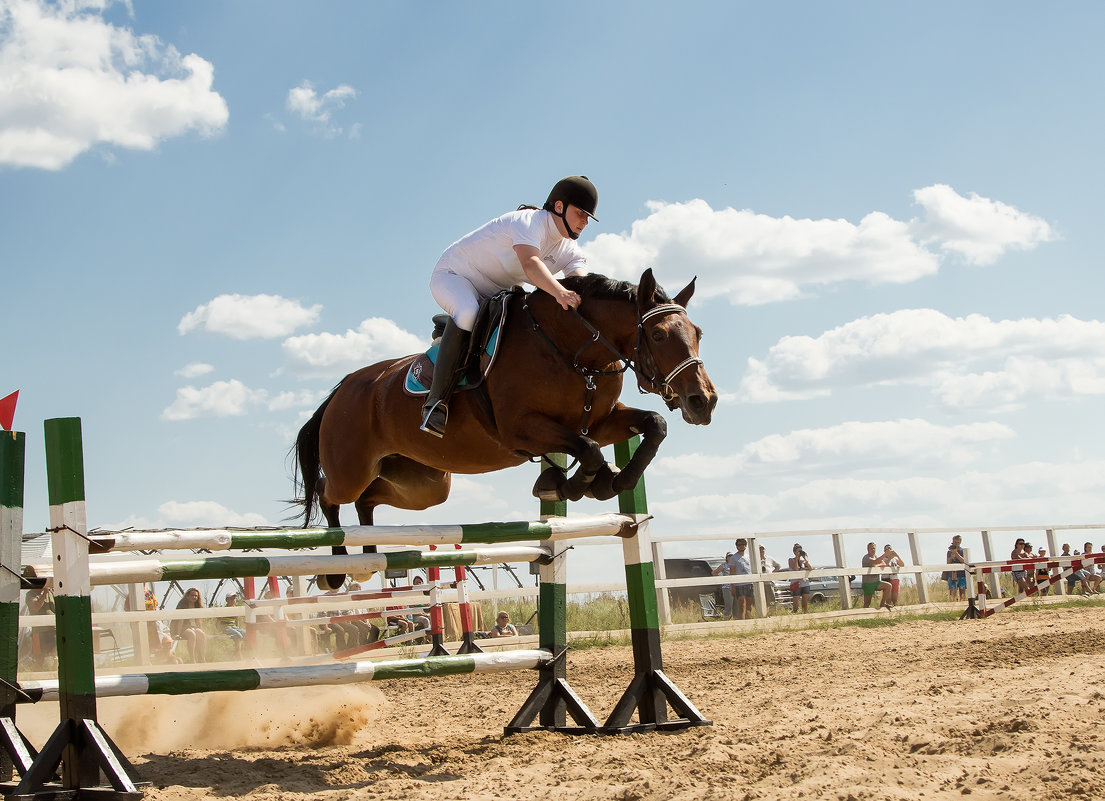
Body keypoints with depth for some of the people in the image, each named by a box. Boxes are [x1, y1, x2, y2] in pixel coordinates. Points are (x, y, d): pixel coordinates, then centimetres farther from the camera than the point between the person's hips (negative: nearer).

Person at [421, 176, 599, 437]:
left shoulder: (570, 250, 0)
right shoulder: (529, 222, -25)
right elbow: (530, 264, -44)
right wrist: (559, 292, -62)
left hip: (495, 294, 9)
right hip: (453, 276, -9)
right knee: (468, 313, -39)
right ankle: (436, 401, -38)